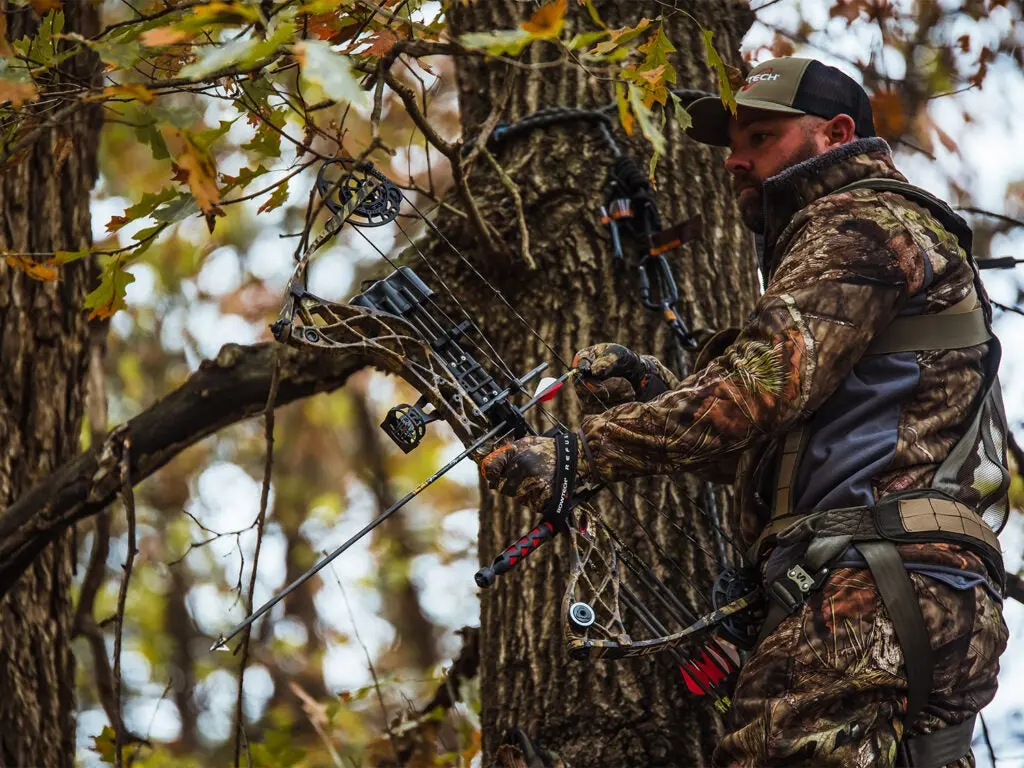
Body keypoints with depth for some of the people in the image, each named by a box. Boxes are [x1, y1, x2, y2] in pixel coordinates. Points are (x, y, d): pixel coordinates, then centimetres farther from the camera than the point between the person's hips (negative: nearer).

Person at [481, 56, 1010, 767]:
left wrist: (579, 454, -16)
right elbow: (768, 443, 27)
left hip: (870, 597, -10)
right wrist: (656, 387, 14)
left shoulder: (865, 221, 0)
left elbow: (762, 388, -15)